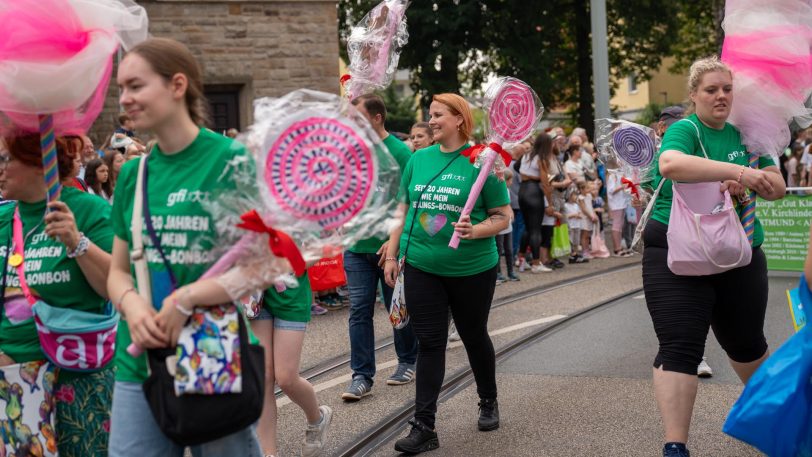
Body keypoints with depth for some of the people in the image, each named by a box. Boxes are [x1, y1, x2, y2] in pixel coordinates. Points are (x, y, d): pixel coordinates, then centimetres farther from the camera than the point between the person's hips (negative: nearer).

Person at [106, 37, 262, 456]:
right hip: (139, 364, 5)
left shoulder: (232, 160, -8)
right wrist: (131, 303, -11)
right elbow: (118, 270, 11)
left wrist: (187, 299, -21)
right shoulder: (133, 174, 8)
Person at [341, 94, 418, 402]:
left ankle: (407, 362, 30)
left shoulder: (399, 152, -11)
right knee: (359, 311, 1)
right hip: (357, 247, 4)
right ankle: (362, 376, 6)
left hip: (390, 248, -4)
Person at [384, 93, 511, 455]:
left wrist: (476, 230, -24)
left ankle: (488, 403, 38)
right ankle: (424, 427, 4)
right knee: (429, 343, 2)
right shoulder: (419, 159, 5)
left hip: (472, 269, -3)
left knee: (474, 336, 14)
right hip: (422, 267, 3)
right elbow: (404, 209, 12)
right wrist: (392, 254, 9)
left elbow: (504, 216, -7)